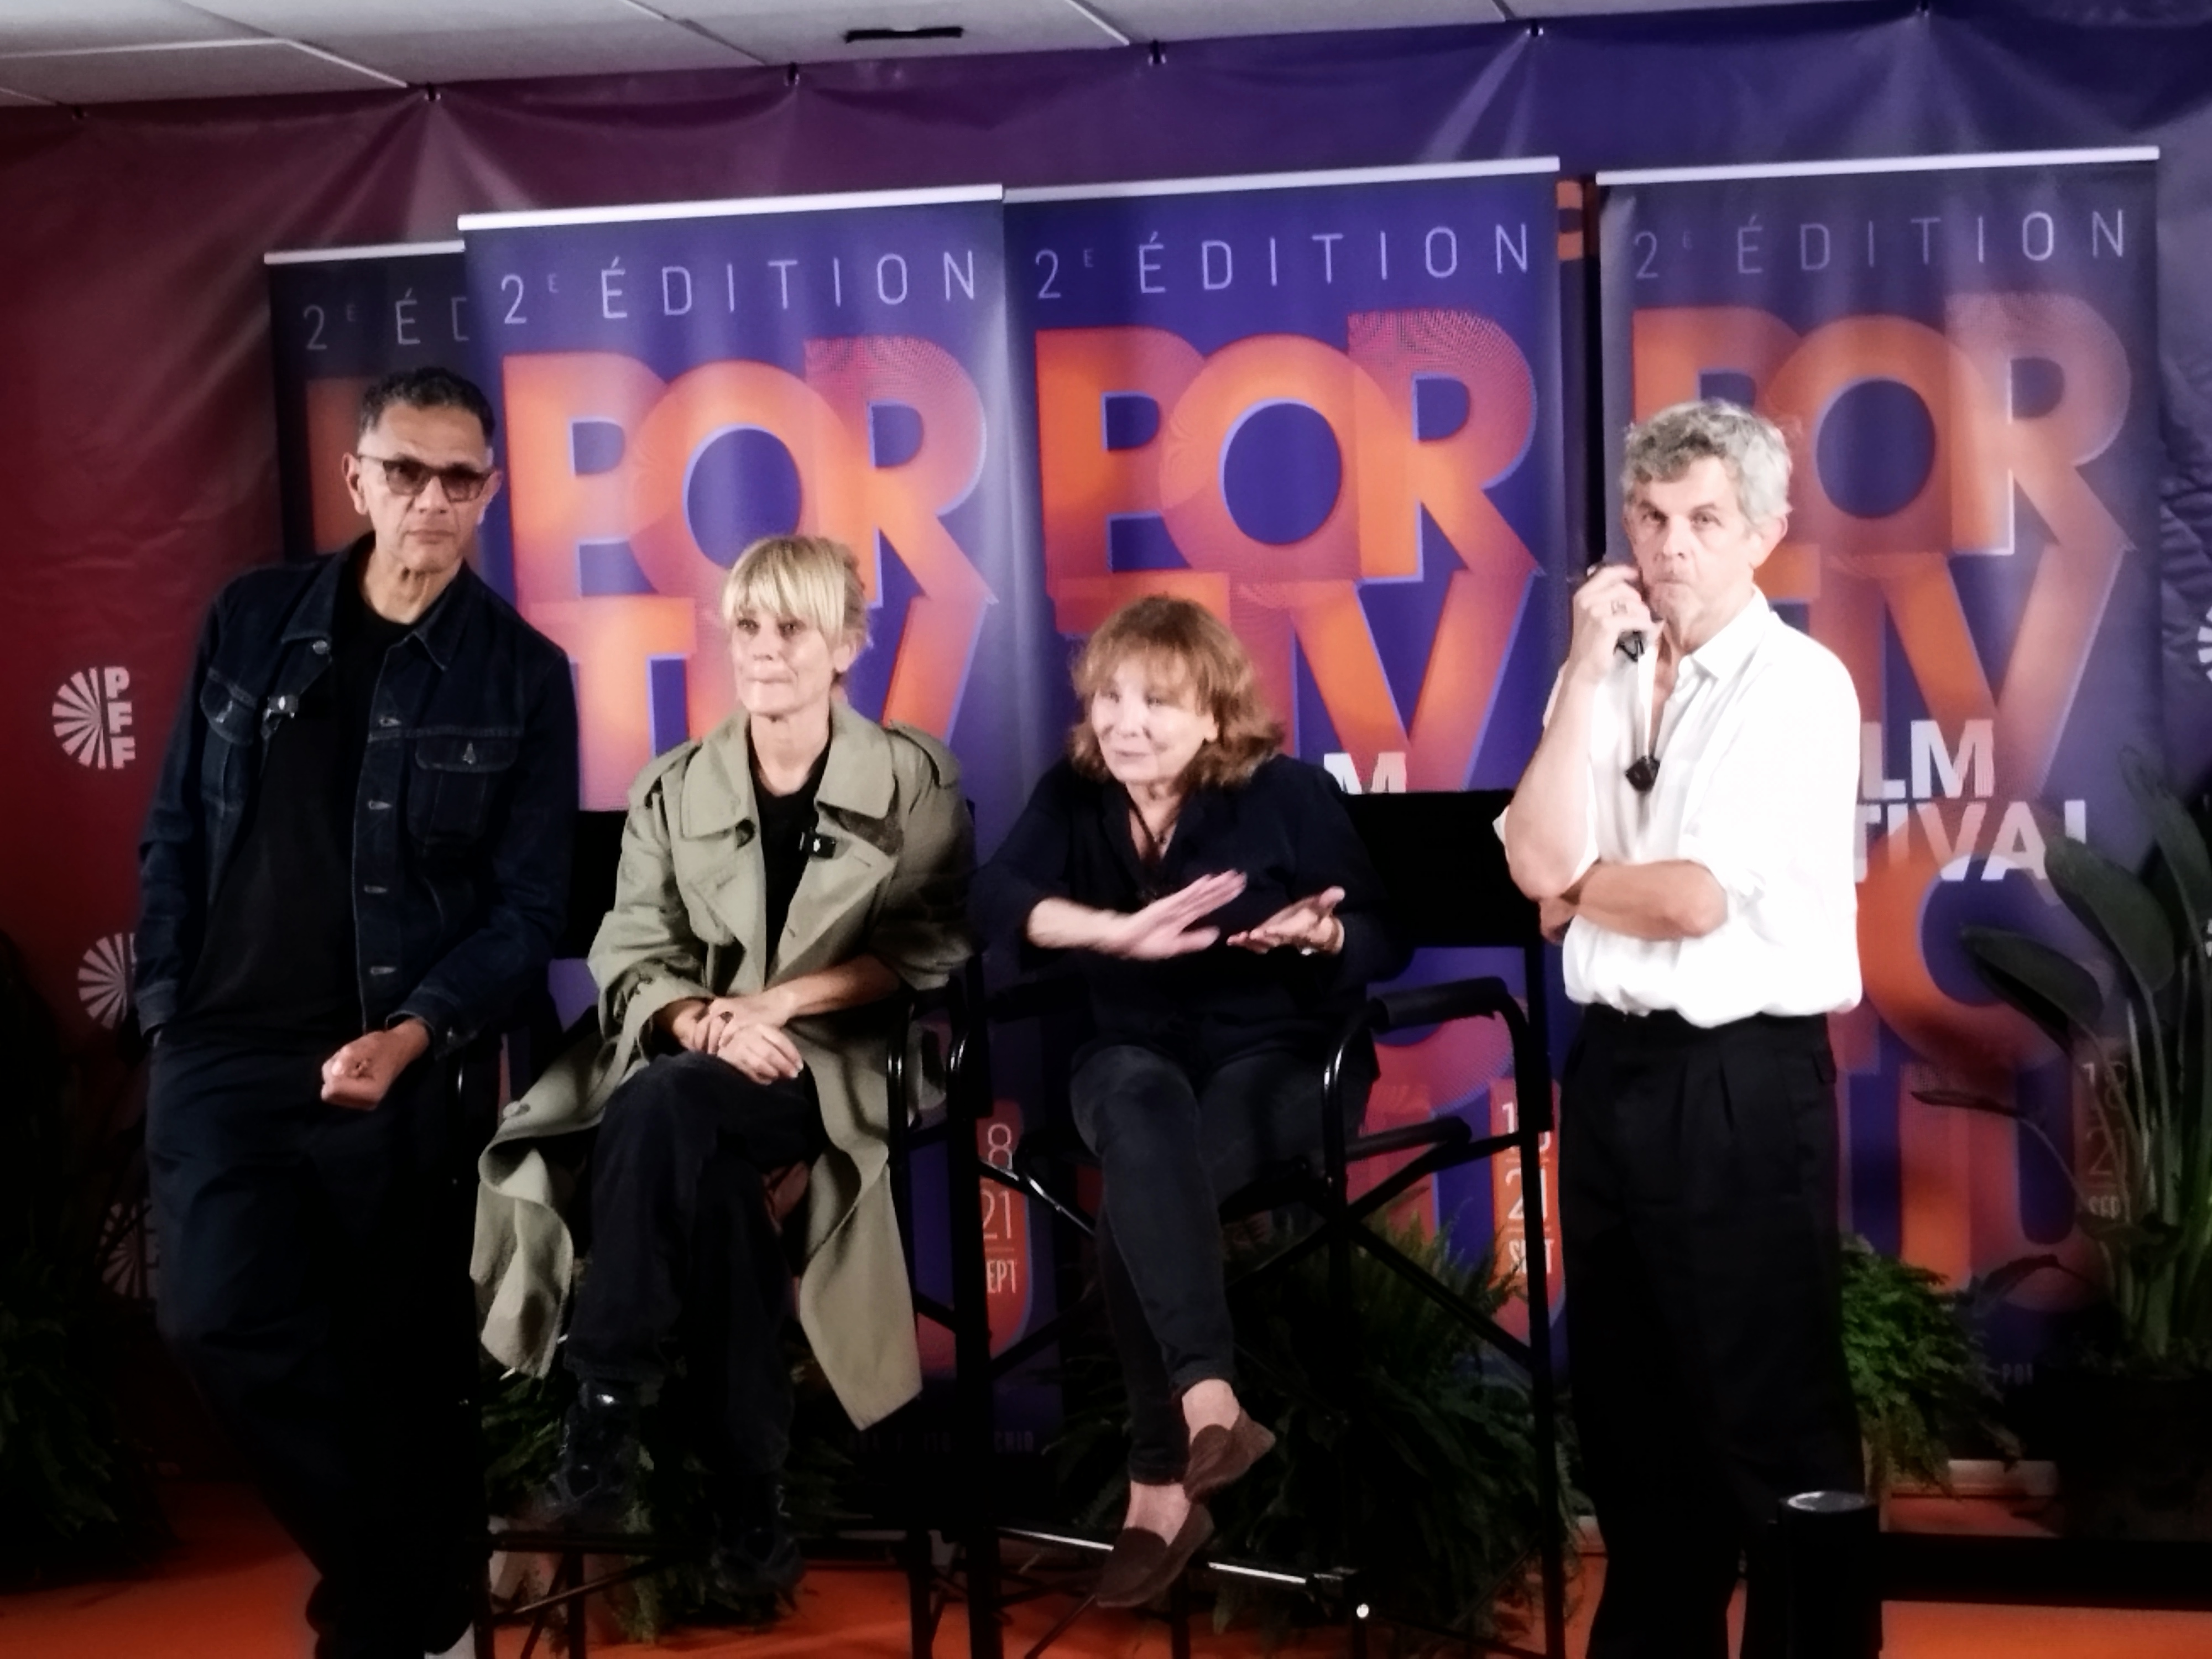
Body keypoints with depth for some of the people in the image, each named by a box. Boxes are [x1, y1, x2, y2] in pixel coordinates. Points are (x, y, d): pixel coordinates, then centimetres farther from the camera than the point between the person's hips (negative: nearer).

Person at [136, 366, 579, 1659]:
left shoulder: (521, 675, -1)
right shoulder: (251, 623, 6)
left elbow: (527, 907, -4)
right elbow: (177, 830, 10)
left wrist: (414, 1034, -16)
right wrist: (165, 1008, 3)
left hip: (398, 1070, -2)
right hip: (224, 1054, 2)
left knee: (401, 1357, 3)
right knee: (222, 1321, -11)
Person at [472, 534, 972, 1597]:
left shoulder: (916, 782, 5)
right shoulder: (674, 787, 11)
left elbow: (929, 952, -2)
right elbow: (628, 959, 4)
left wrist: (778, 1003, -14)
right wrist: (704, 1019, -18)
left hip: (837, 1065, -3)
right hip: (695, 1063, 3)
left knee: (661, 1108, -34)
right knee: (704, 1167, -34)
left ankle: (607, 1404, -24)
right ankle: (744, 1498, -28)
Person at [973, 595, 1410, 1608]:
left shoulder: (1287, 793, -5)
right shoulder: (1073, 795, 2)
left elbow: (1386, 940, -3)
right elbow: (996, 899, -16)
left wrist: (1323, 934, -27)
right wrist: (1122, 933, -31)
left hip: (1281, 1051, -3)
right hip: (1136, 1053, 3)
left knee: (1140, 1198, -32)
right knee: (1147, 1110, -36)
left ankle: (1160, 1487, -27)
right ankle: (1209, 1400, -42)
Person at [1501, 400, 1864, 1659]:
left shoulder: (1799, 685, -10)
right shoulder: (1605, 678, 8)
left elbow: (1695, 899, -17)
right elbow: (1540, 861, -7)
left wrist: (1572, 888, 0)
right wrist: (1589, 671, -9)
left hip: (1741, 1081, -7)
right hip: (1613, 1067, 7)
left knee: (1774, 1415, 2)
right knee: (1628, 1401, 17)